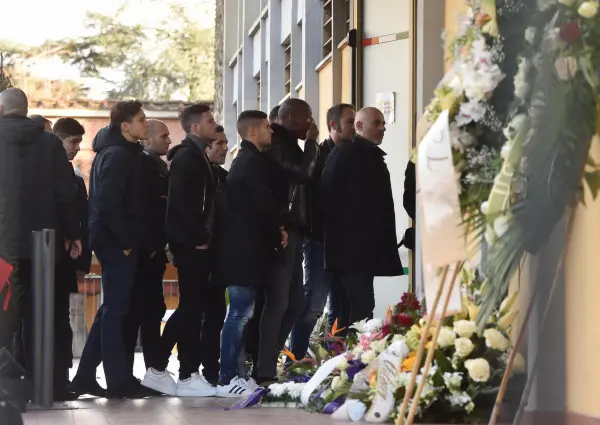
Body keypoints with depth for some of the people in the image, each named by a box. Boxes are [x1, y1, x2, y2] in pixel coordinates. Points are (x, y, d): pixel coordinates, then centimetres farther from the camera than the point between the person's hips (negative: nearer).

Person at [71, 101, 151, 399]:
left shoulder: (123, 153, 16)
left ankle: (85, 378, 17)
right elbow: (109, 203, -22)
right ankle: (119, 382, 1)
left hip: (114, 242, 10)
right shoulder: (118, 155, -14)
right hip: (117, 243, -10)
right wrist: (125, 242, -18)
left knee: (111, 309, 14)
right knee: (115, 310, -4)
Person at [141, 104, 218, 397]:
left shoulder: (197, 156, 18)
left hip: (195, 243, 10)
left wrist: (203, 235, 11)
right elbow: (180, 202, -21)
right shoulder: (186, 157, -12)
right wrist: (200, 236, -17)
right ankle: (188, 377, -2)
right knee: (192, 308, -6)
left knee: (192, 307, 12)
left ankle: (158, 370, 16)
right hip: (190, 244, -10)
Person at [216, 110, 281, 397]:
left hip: (239, 248, 11)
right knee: (240, 313, -9)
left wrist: (275, 230, 9)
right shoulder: (254, 162, -12)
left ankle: (232, 374, 15)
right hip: (247, 249, -11)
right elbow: (265, 205, -16)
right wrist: (278, 233, -1)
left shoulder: (244, 160, 21)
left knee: (240, 313, 12)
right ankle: (228, 379, -9)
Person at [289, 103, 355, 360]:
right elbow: (310, 197, -12)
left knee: (341, 307, 9)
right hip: (320, 240, -7)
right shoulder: (318, 156, -5)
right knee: (314, 303, -8)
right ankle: (295, 359, -3)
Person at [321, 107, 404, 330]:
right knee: (361, 309, -14)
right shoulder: (344, 154, -6)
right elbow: (330, 195, -15)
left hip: (366, 248, 9)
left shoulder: (374, 158, 21)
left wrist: (383, 244, 14)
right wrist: (350, 226, -16)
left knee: (352, 310, 7)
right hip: (350, 248, -9)